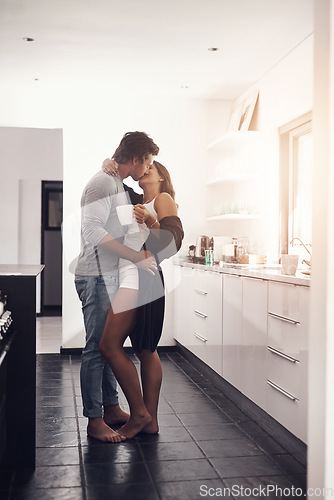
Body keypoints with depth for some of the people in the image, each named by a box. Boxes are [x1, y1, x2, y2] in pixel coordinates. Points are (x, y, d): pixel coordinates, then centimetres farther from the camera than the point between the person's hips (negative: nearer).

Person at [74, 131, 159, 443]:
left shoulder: (118, 186, 19)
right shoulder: (104, 183, -13)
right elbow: (93, 230, -24)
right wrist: (137, 257, -23)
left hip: (112, 276, 10)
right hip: (97, 277, -10)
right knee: (97, 347, -5)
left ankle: (111, 408, 24)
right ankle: (94, 420, 4)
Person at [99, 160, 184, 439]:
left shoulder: (163, 199, 3)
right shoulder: (137, 201, 24)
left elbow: (174, 240, -9)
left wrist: (151, 221, -25)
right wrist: (109, 172, 8)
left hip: (139, 275, -8)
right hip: (130, 277, 8)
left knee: (110, 345, -11)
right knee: (145, 349, 6)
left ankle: (139, 414, -2)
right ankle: (151, 421, 10)